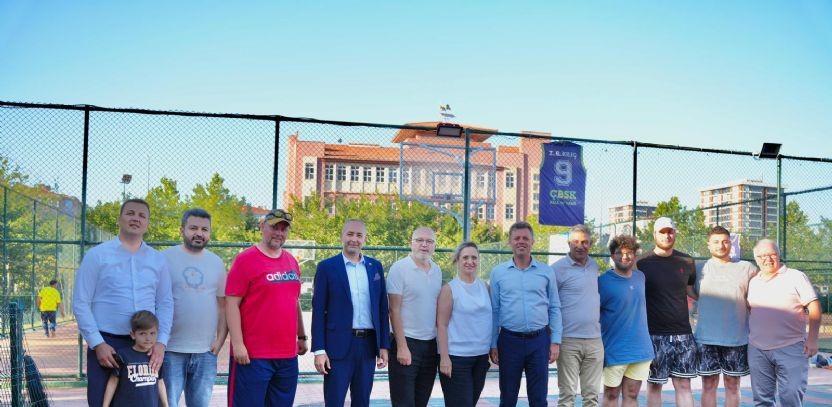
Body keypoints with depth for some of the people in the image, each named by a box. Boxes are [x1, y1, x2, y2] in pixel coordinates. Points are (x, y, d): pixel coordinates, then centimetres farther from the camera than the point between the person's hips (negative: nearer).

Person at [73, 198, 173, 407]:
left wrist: (161, 342, -6)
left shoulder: (158, 260, 9)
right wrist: (97, 344, -10)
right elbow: (81, 303, -3)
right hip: (106, 343, -3)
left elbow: (165, 303, 7)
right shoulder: (97, 255, 0)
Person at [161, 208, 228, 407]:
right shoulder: (165, 258, -3)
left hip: (206, 352, 4)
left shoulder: (217, 263, 9)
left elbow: (223, 305, 12)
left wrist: (220, 339, 2)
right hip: (171, 350, -4)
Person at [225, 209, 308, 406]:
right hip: (252, 355, -6)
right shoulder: (245, 259, -7)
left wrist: (302, 336, 20)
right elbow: (231, 304, -11)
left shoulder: (291, 261, 12)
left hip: (288, 355, 6)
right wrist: (238, 344, -16)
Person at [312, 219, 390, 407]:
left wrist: (384, 345, 6)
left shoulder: (375, 266, 9)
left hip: (369, 344, 4)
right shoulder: (327, 267, -2)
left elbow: (382, 308, 10)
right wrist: (319, 350, -10)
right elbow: (318, 311, -4)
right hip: (338, 345, -4)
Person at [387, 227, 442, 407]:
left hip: (431, 343, 6)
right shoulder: (399, 268, -9)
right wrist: (402, 347, -14)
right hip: (407, 343, -5)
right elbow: (394, 310, -10)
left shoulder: (437, 271, 9)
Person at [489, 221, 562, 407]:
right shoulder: (498, 272, 2)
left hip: (539, 340, 0)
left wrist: (555, 341, 0)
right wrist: (493, 344, 2)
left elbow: (554, 309, 6)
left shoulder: (546, 272, 4)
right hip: (509, 340, 0)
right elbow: (494, 311, 4)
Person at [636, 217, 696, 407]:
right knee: (654, 384, 4)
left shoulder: (687, 262, 7)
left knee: (683, 384, 4)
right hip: (654, 334, -2)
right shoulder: (642, 264, -2)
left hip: (683, 333, 2)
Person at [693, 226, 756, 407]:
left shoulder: (747, 268, 4)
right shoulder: (699, 269, 6)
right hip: (706, 338, 0)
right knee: (709, 385, 4)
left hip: (737, 338, 0)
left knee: (732, 385, 9)